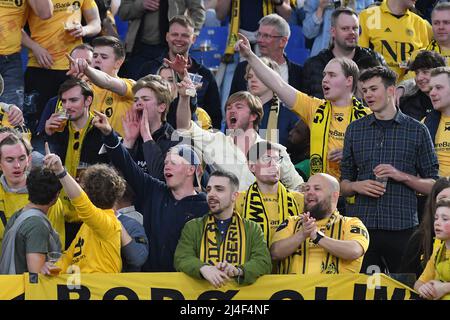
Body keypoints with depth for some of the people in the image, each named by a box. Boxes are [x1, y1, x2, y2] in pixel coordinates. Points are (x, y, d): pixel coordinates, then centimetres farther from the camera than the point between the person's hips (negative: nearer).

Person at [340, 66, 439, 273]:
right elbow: (344, 184, 17)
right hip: (361, 225, 2)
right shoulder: (355, 130, 14)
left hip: (402, 227, -2)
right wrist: (356, 186, -5)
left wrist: (402, 176, -11)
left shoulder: (416, 130, 6)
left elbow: (433, 186, 5)